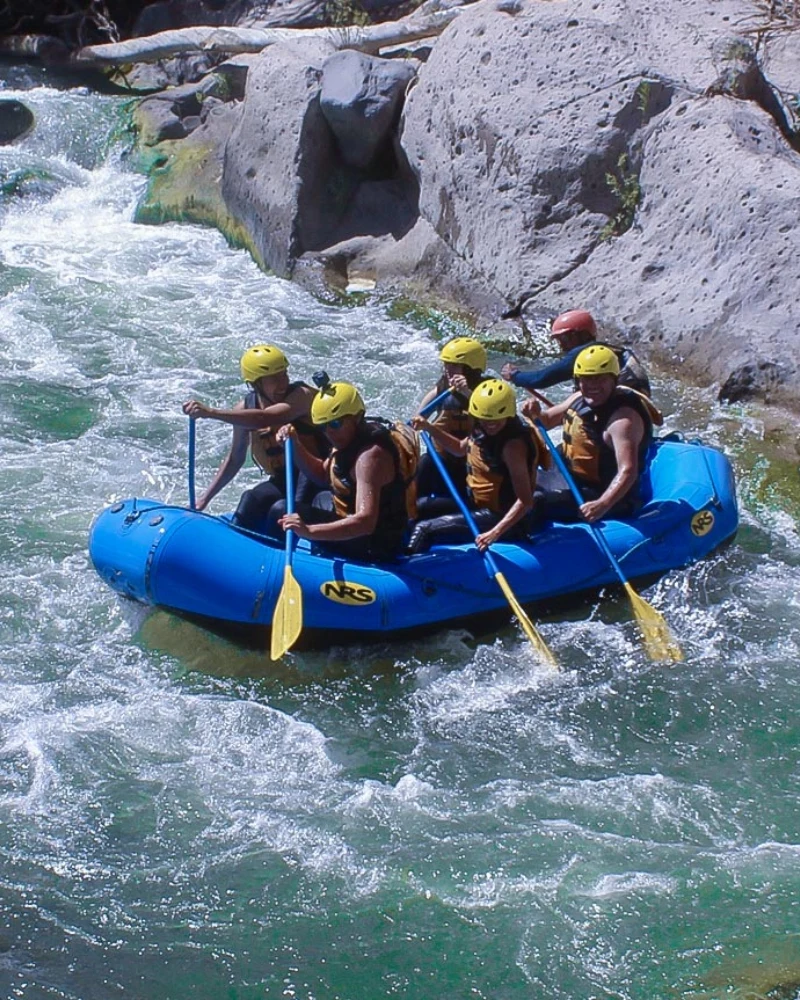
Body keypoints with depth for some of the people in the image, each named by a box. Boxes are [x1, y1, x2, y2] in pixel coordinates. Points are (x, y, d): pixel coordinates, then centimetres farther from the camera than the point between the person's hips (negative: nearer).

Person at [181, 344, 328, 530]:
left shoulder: (302, 396, -19)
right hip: (282, 482, 5)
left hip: (319, 480, -5)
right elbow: (235, 458, 16)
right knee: (252, 500, -23)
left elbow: (265, 419, -39)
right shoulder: (246, 408, 0)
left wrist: (210, 413, -43)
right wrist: (205, 498, 13)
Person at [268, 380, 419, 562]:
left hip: (374, 545, -10)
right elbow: (322, 475, 18)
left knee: (282, 512, -10)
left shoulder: (371, 455, -28)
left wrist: (309, 531, -50)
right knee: (322, 499, 38)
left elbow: (365, 522, -40)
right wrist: (296, 446, 0)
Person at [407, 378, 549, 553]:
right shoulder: (483, 430, -1)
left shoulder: (512, 445, -27)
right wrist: (429, 428, 10)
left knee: (424, 529, -20)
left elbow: (525, 501, -30)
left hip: (498, 517, -10)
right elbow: (460, 448, 23)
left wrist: (496, 532, -40)